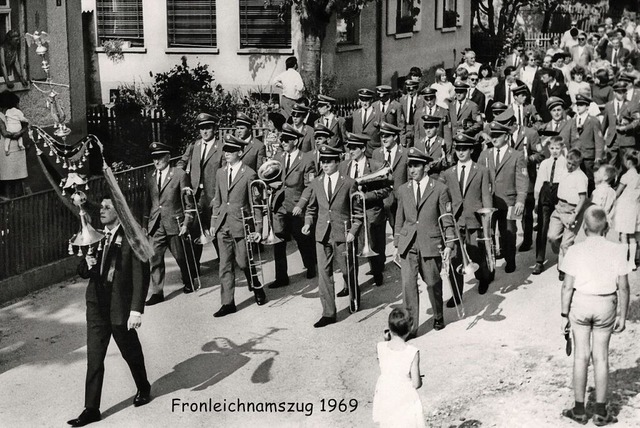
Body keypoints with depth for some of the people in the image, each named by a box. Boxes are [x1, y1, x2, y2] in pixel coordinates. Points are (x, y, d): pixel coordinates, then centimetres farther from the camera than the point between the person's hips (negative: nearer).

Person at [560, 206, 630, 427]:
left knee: (581, 356, 9)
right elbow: (623, 287, -5)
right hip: (606, 305, 1)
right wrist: (622, 316, 5)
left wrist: (564, 314, 2)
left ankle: (579, 410, 16)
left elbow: (567, 286, -8)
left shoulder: (575, 251, -9)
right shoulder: (617, 251, -7)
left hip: (581, 303, 0)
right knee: (601, 357, 10)